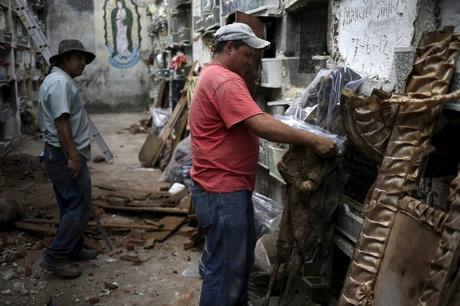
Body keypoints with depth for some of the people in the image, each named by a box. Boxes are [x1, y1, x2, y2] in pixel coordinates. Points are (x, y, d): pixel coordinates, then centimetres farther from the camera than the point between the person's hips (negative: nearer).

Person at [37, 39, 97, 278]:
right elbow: (61, 122, -24)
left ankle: (73, 249, 28)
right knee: (79, 207, -6)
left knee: (70, 206, 17)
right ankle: (54, 257, -1)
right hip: (65, 155, -11)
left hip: (60, 154, 11)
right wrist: (72, 156, -27)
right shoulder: (60, 82, -16)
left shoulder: (60, 80, 18)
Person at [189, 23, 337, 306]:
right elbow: (262, 126, -29)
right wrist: (314, 141, -25)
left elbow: (252, 122, 20)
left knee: (241, 257, 23)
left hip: (230, 185, 11)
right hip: (222, 190, -11)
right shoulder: (225, 81, -20)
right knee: (226, 269, -1)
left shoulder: (216, 76, 18)